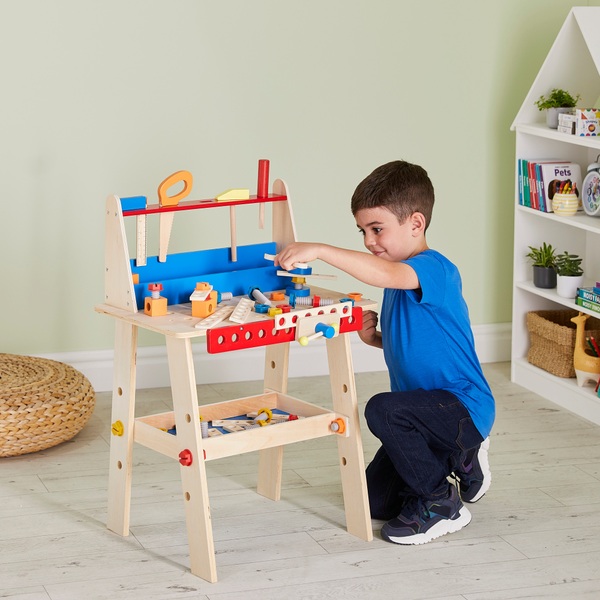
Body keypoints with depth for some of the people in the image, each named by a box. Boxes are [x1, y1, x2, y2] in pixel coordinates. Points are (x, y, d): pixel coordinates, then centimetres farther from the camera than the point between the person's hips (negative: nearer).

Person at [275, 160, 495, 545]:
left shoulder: (435, 268, -21)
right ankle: (460, 458, 27)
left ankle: (443, 505, -14)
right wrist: (375, 338, 0)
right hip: (431, 409, 10)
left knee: (382, 411, -34)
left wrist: (318, 250, -46)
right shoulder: (399, 280, 9)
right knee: (376, 502, 9)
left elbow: (384, 273, -43)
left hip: (465, 408, -10)